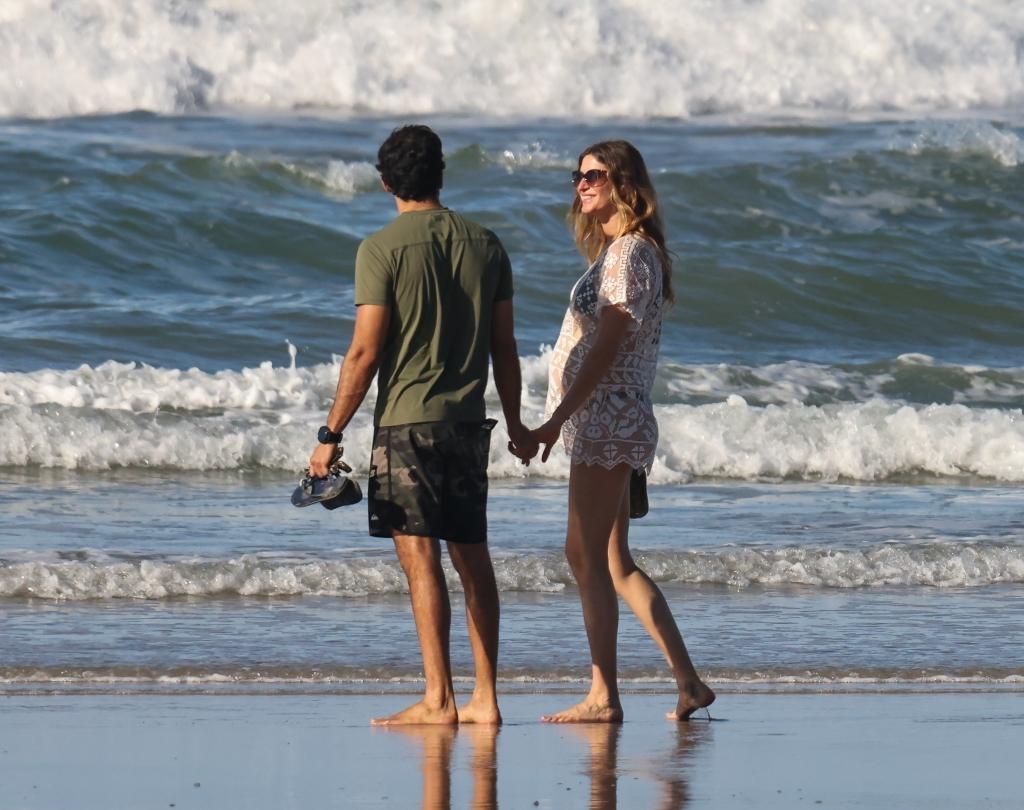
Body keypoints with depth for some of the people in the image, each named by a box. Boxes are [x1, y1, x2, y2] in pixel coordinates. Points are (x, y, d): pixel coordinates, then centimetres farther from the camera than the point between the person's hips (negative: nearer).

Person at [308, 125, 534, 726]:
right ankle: (485, 698, 12)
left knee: (421, 557, -5)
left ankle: (439, 699, -9)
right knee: (473, 558, 11)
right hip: (468, 422, 5)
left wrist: (332, 435, -5)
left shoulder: (382, 249, -8)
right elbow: (504, 346, 11)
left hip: (407, 422, -5)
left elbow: (365, 352, -11)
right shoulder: (485, 246, 7)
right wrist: (514, 424, 22)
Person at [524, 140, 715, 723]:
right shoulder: (619, 250, 18)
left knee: (588, 555, -9)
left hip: (607, 416, -10)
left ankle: (604, 696, -7)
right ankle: (689, 684, 12)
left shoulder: (629, 253, -13)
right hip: (603, 422, 10)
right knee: (615, 563, 11)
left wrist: (556, 421, -21)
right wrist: (565, 420, 19)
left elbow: (606, 348, -18)